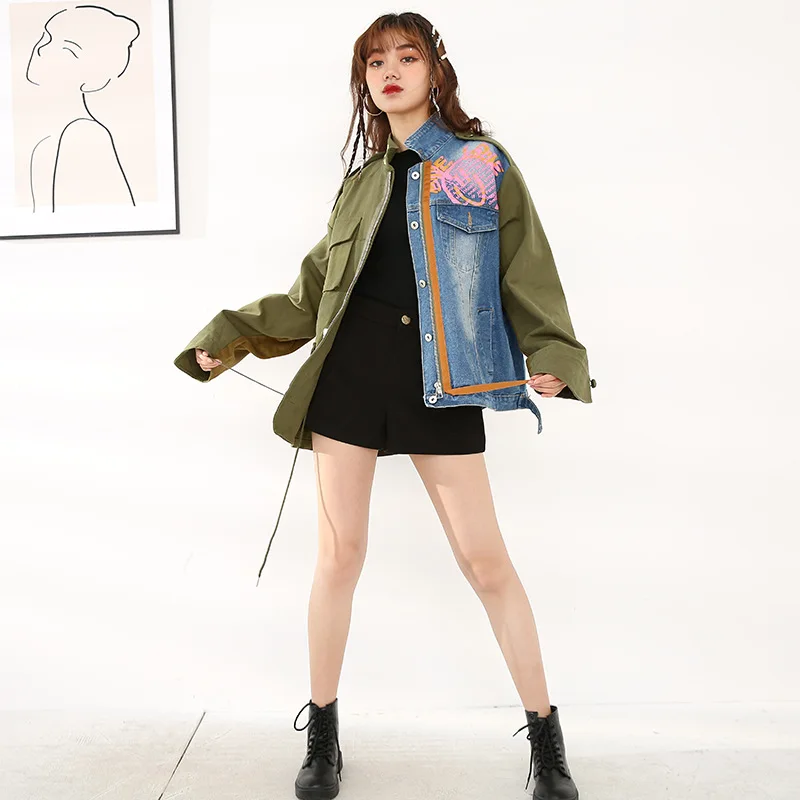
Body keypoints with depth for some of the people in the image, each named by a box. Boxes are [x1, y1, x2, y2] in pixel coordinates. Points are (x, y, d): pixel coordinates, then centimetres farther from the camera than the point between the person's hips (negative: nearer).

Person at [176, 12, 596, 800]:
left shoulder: (483, 164, 6)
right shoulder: (361, 183, 15)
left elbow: (527, 271, 0)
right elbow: (313, 291, 16)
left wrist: (552, 356, -16)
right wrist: (228, 338, 9)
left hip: (442, 380, -3)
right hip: (350, 370, 3)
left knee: (486, 560, -1)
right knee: (339, 555, 5)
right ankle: (322, 737, 23)